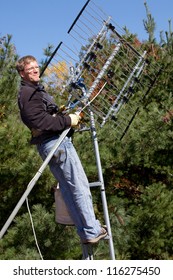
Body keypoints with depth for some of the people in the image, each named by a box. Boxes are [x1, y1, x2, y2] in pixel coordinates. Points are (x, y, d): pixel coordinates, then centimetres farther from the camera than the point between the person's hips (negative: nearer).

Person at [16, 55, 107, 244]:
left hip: (51, 144, 10)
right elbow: (39, 121, -22)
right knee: (80, 187, -8)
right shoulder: (29, 93, -10)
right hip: (55, 143, -10)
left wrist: (66, 116, 12)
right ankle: (92, 232, -4)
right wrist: (68, 120, -18)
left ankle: (85, 232, 14)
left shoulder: (34, 90, 22)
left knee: (68, 189, 10)